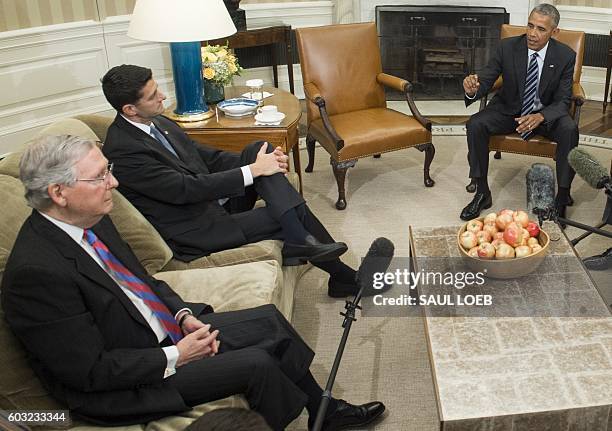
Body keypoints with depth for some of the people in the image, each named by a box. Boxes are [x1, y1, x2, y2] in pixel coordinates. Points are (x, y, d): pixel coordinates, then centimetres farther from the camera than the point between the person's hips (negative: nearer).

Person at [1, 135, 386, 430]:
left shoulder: (91, 221, -2)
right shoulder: (36, 271, -29)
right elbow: (91, 371, -24)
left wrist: (185, 315, -2)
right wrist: (174, 357, -18)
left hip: (167, 330, 9)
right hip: (118, 386, -8)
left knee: (270, 320, 3)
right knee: (256, 364, -17)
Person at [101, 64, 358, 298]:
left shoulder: (157, 122, 7)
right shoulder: (122, 151, -22)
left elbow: (205, 156, 12)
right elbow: (185, 189, -26)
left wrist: (264, 161, -4)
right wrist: (253, 170, -22)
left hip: (216, 200, 9)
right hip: (193, 231, -8)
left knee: (260, 149, -12)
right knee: (282, 218, -16)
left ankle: (300, 240, -22)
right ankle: (342, 276, 5)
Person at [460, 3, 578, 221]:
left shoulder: (565, 56, -13)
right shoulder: (508, 47, -12)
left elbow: (563, 101, -13)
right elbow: (486, 80, -13)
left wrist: (540, 117, -36)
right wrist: (472, 89, -40)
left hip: (546, 113, -1)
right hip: (509, 109, 1)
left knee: (569, 130, -32)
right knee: (475, 124, -26)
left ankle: (562, 199, -19)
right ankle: (482, 193, -15)